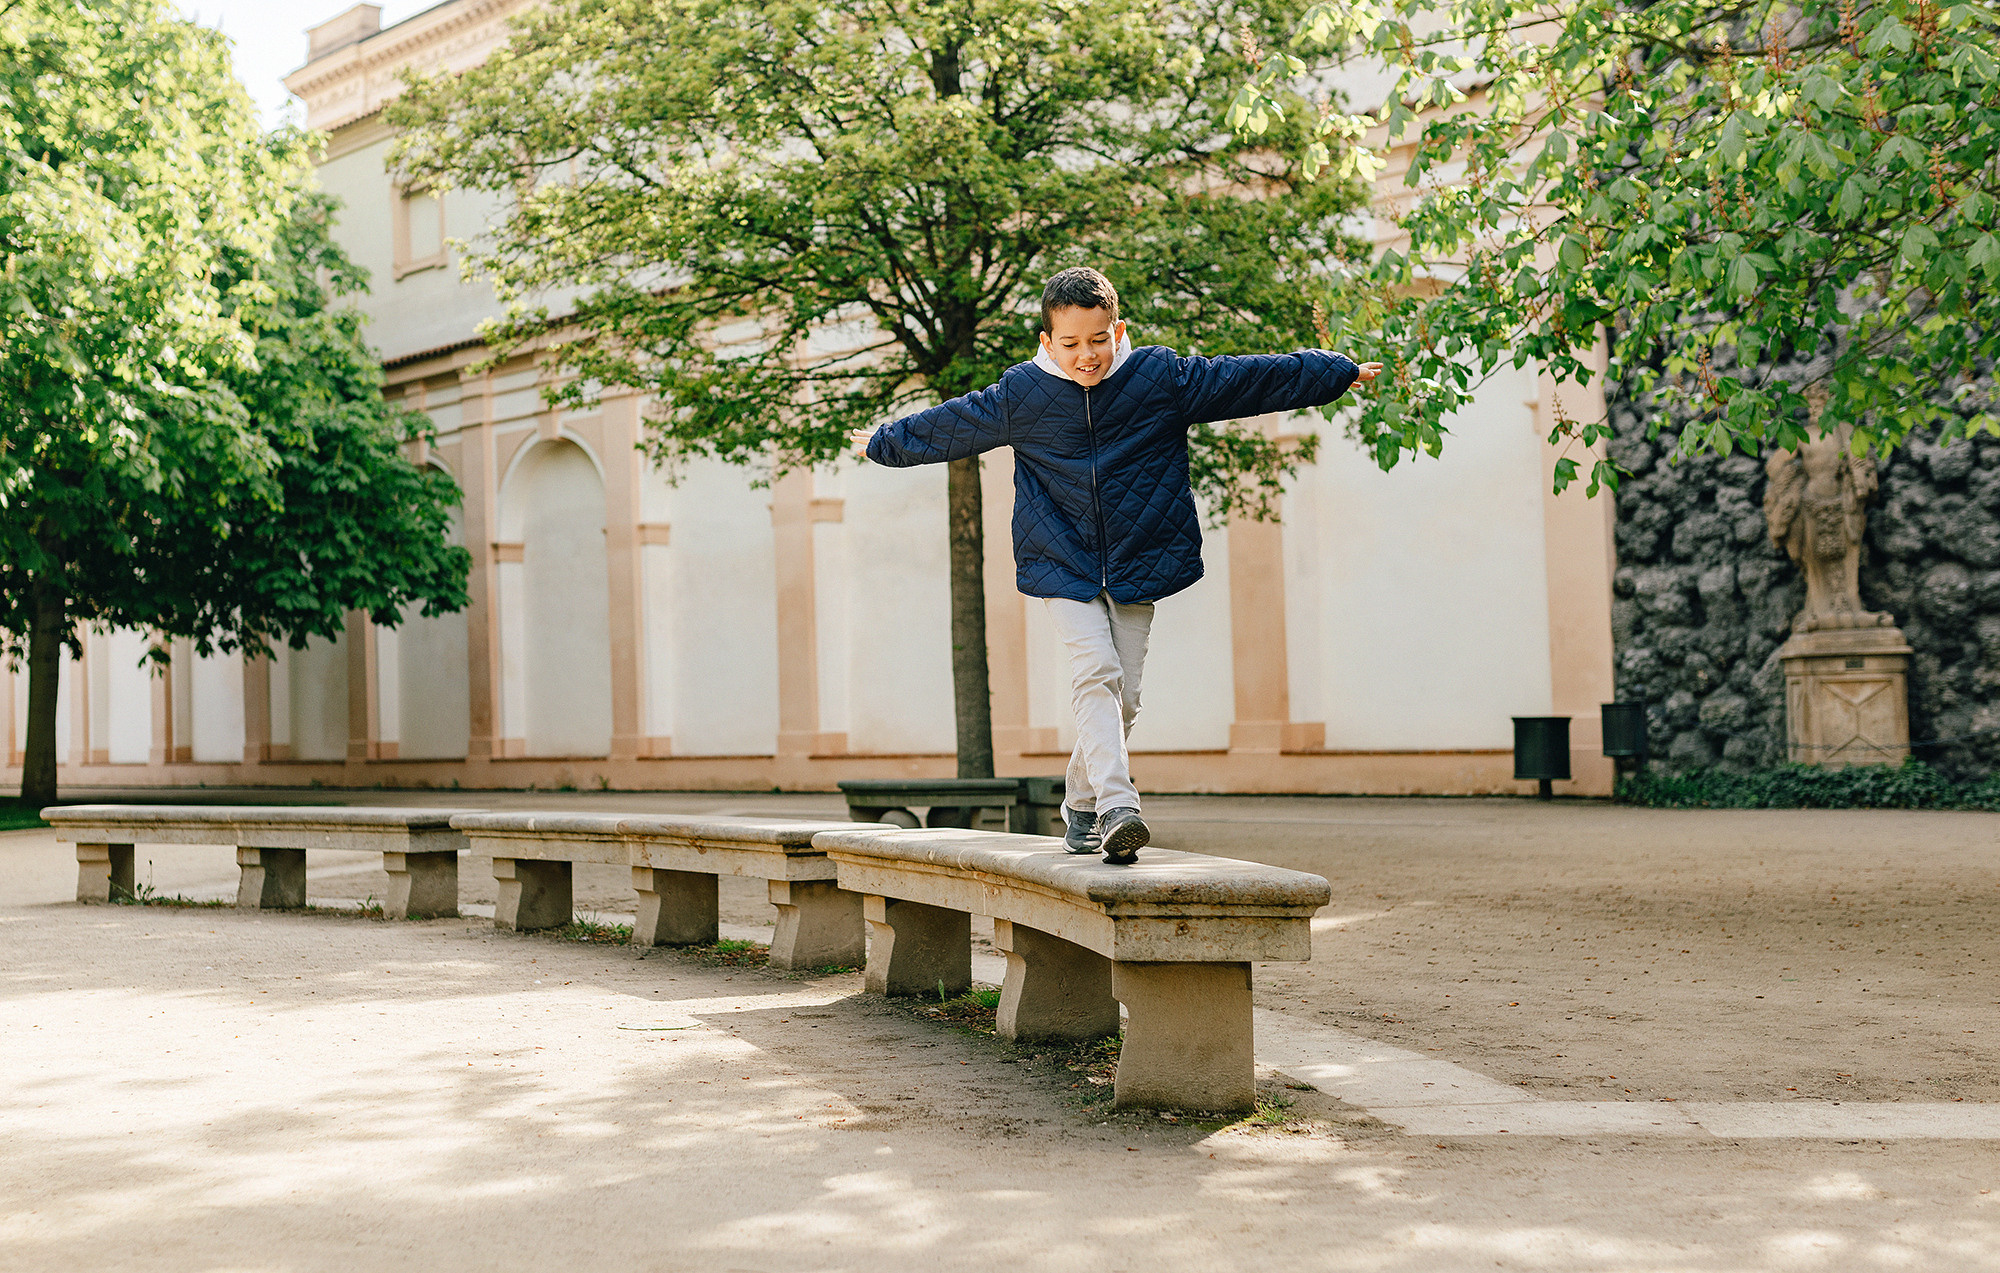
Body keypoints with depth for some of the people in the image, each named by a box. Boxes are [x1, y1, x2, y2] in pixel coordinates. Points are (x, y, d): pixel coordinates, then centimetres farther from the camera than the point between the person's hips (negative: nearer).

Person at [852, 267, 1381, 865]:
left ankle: (1082, 807, 22)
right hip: (1062, 564, -1)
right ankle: (1116, 807, -26)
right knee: (1095, 672, -19)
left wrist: (1339, 371, 4)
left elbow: (1249, 379, 1)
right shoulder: (1020, 395, -4)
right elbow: (948, 425, 10)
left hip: (1139, 562, 1)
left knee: (1122, 695, 3)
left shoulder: (1162, 378, -5)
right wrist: (883, 443, 21)